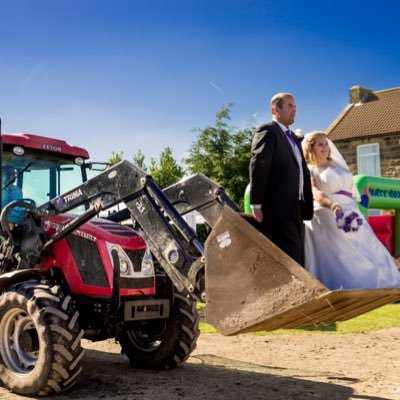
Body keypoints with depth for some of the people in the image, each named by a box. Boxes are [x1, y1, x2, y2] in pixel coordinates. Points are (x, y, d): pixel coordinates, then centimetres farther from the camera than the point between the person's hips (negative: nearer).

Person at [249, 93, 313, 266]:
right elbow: (257, 168, -13)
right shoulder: (267, 131, -4)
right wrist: (256, 205, -20)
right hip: (278, 210, -9)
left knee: (297, 263, 10)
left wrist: (307, 206, 15)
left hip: (295, 211, 9)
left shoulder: (293, 138, 24)